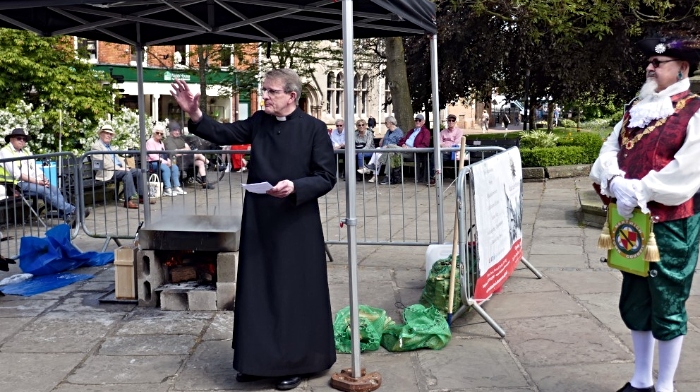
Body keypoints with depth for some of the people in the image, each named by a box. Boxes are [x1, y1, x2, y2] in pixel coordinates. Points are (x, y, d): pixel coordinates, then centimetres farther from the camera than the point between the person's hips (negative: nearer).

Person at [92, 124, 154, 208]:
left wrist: (124, 166, 2)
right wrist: (120, 168, -18)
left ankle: (142, 196, -1)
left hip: (119, 169, 9)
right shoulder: (96, 146, -4)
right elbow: (103, 162, -15)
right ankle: (129, 200, -32)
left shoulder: (109, 146, 25)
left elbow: (117, 158, 24)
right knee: (127, 173, -31)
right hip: (107, 172, -9)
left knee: (138, 172, -5)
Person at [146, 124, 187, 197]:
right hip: (153, 163, -8)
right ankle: (167, 190, -38)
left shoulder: (161, 142, 25)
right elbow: (152, 155, -14)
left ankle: (176, 187, -19)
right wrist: (164, 161, -19)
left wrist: (168, 160, -1)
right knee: (166, 168, -33)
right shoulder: (150, 141, -4)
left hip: (162, 162, 8)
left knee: (175, 167, -15)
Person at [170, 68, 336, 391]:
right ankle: (260, 358, 26)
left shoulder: (314, 129, -8)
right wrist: (194, 115, -11)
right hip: (258, 222, 5)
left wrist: (295, 187, -23)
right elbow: (224, 134, 5)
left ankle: (294, 363, 18)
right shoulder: (259, 122, 6)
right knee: (257, 290, 11)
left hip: (296, 225, -5)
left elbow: (327, 177, -9)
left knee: (294, 292, 4)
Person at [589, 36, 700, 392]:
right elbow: (609, 151, 6)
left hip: (671, 225, -7)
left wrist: (639, 192, -20)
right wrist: (616, 183, -14)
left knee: (667, 306, 3)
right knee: (635, 302, 15)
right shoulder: (635, 111, 13)